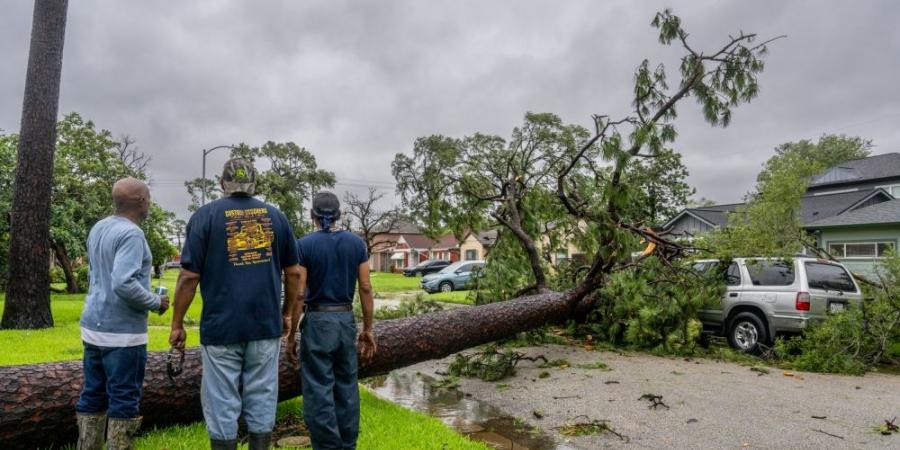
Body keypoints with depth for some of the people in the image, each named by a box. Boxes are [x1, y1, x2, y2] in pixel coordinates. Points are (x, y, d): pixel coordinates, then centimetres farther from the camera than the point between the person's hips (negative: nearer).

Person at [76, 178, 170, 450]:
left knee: (93, 396, 15)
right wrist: (155, 302, -14)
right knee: (124, 400, 2)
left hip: (93, 326, 9)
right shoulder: (131, 234, -18)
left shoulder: (97, 229, 10)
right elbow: (123, 284, -29)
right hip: (122, 332, -9)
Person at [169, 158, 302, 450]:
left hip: (221, 326, -2)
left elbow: (189, 276, -7)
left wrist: (177, 324, 3)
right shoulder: (275, 215, 5)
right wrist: (287, 312, 17)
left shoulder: (206, 215, -2)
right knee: (261, 399, 11)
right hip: (266, 324, 2)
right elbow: (293, 272, 6)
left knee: (222, 403, 8)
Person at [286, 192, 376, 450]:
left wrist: (291, 334, -1)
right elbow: (366, 288, 1)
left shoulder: (304, 245, -7)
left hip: (317, 321, -4)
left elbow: (299, 294, -10)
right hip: (346, 320, 4)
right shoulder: (356, 243, 2)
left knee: (319, 391, 3)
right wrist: (368, 328, 8)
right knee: (347, 388, 14)